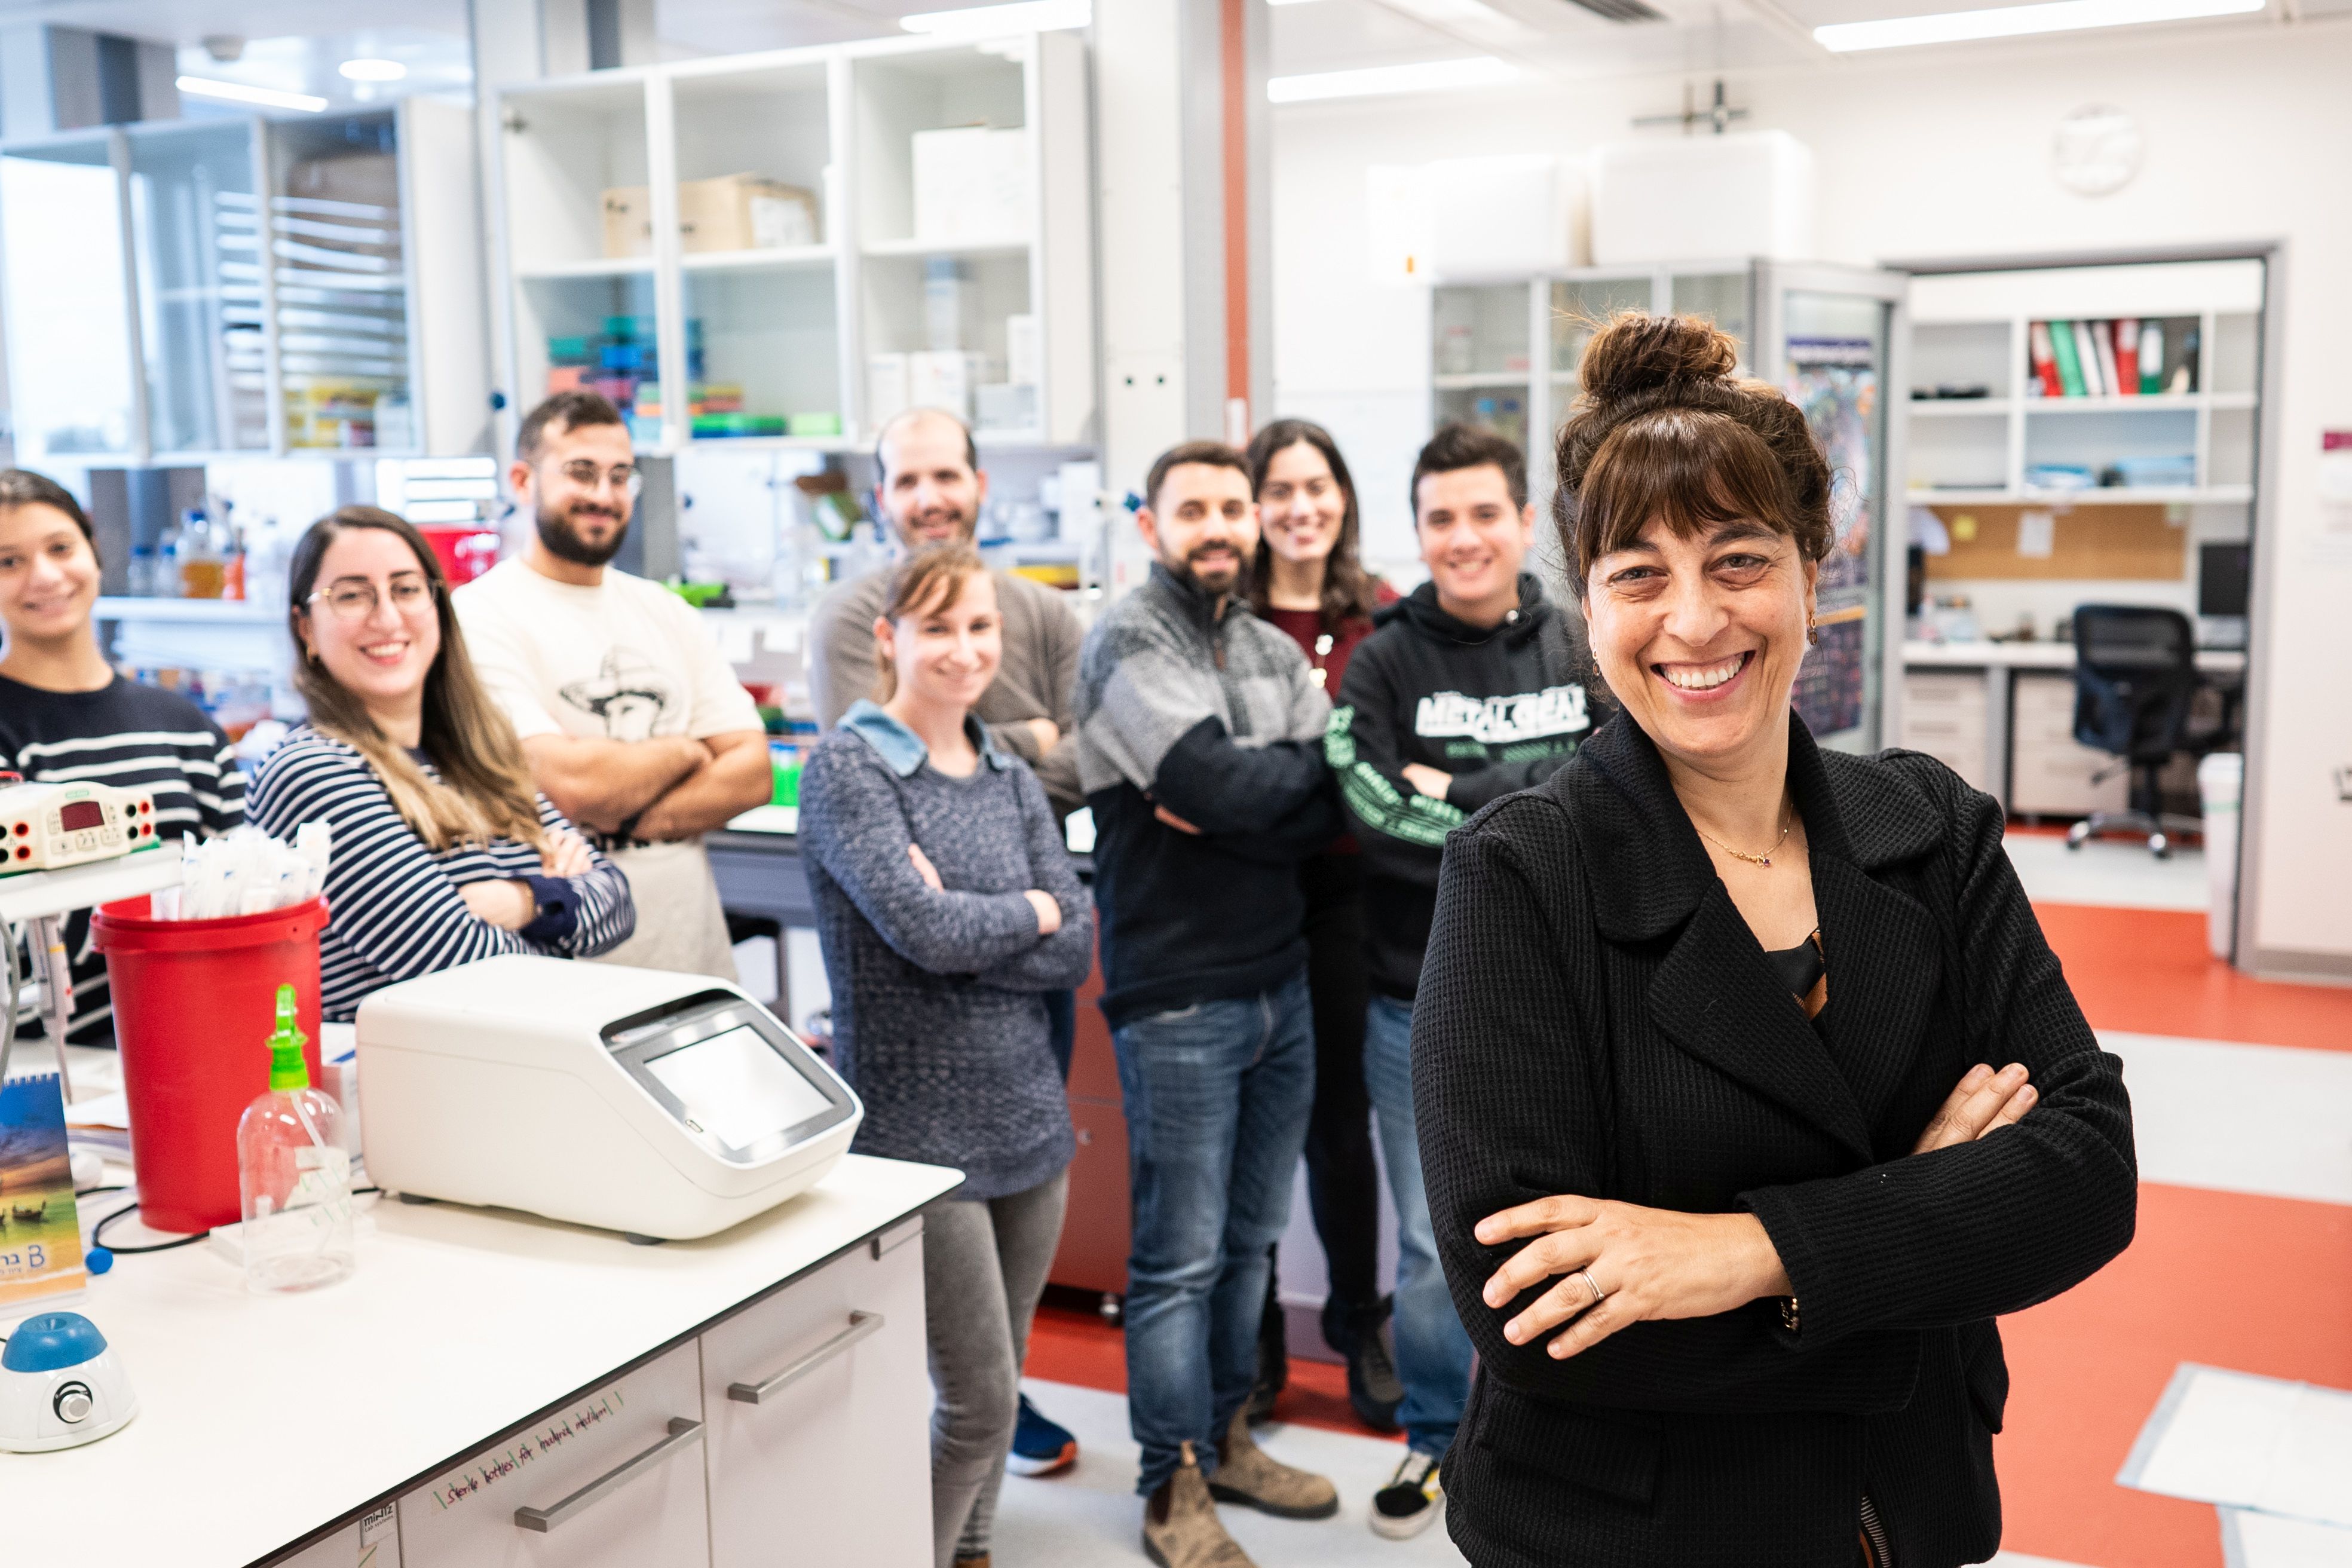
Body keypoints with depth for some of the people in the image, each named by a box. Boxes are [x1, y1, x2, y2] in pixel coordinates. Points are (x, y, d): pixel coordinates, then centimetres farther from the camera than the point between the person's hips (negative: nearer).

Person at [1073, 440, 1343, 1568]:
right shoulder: (1127, 645, -8)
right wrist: (1300, 772, -4)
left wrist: (1238, 812, -16)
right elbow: (1222, 779, -22)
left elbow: (1338, 803, -1)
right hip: (1178, 998, -6)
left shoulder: (1275, 652, 12)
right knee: (1181, 1255, 1)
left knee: (1249, 1240, 17)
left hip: (1280, 986, 7)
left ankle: (1226, 1439, 32)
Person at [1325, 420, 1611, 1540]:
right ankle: (1436, 1439, 32)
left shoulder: (1585, 651, 2)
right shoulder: (1385, 664, -5)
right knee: (1430, 1246, 10)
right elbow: (1380, 821, -18)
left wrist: (1462, 793, -19)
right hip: (1423, 1012, -1)